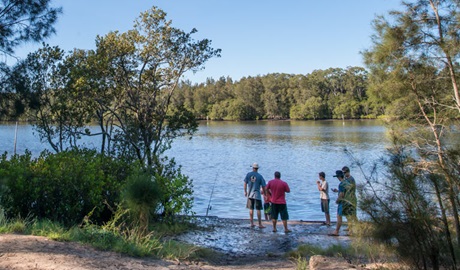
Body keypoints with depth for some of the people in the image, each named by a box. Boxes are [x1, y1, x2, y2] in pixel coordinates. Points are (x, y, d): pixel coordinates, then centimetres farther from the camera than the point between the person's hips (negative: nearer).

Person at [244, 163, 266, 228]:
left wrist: (245, 192, 13)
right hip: (257, 195, -2)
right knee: (258, 210, 3)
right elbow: (263, 187, -4)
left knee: (251, 209, 10)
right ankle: (260, 224, 5)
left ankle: (252, 223, 14)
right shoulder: (260, 176, -6)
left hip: (250, 194, 2)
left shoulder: (248, 174, -1)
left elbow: (245, 183, 2)